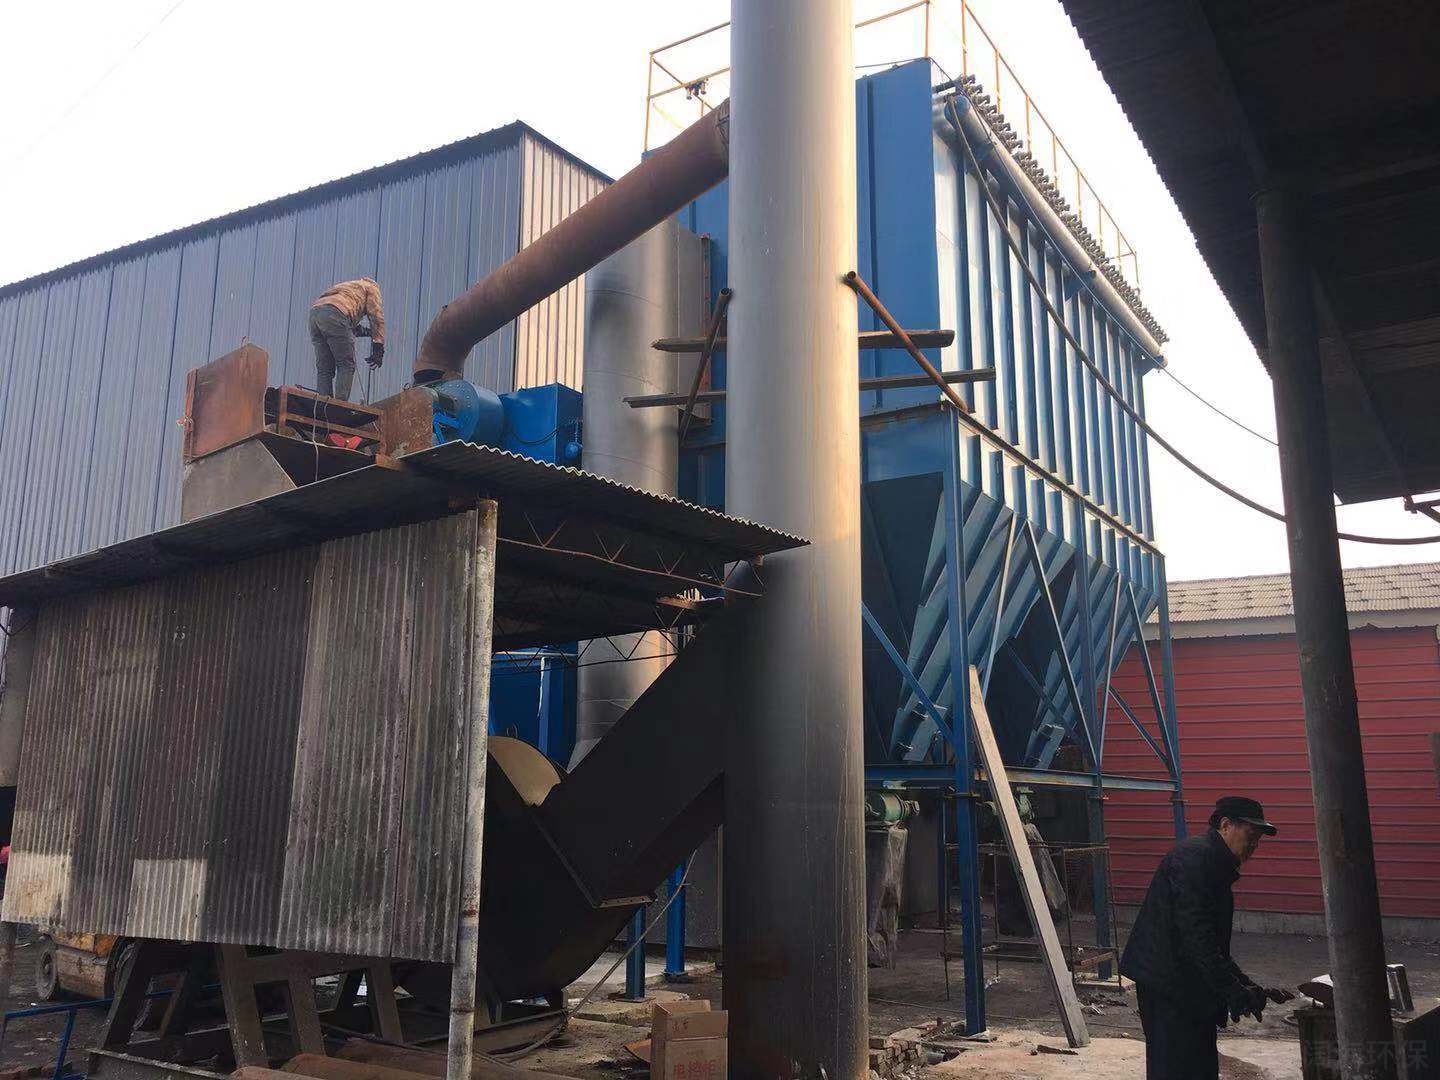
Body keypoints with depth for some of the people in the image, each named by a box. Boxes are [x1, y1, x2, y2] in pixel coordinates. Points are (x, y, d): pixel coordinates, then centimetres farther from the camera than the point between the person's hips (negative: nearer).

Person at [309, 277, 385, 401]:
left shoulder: (347, 286, 42)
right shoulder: (371, 286, 24)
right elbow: (376, 315, 9)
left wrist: (366, 331, 42)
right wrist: (378, 348, 3)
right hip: (334, 313, -7)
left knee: (323, 369, 8)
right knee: (347, 365, -3)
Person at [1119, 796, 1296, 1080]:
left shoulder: (1215, 865, 19)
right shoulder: (1195, 857, -15)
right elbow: (1196, 934, -23)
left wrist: (1246, 985, 12)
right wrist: (1233, 990, -22)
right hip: (1167, 984, -11)